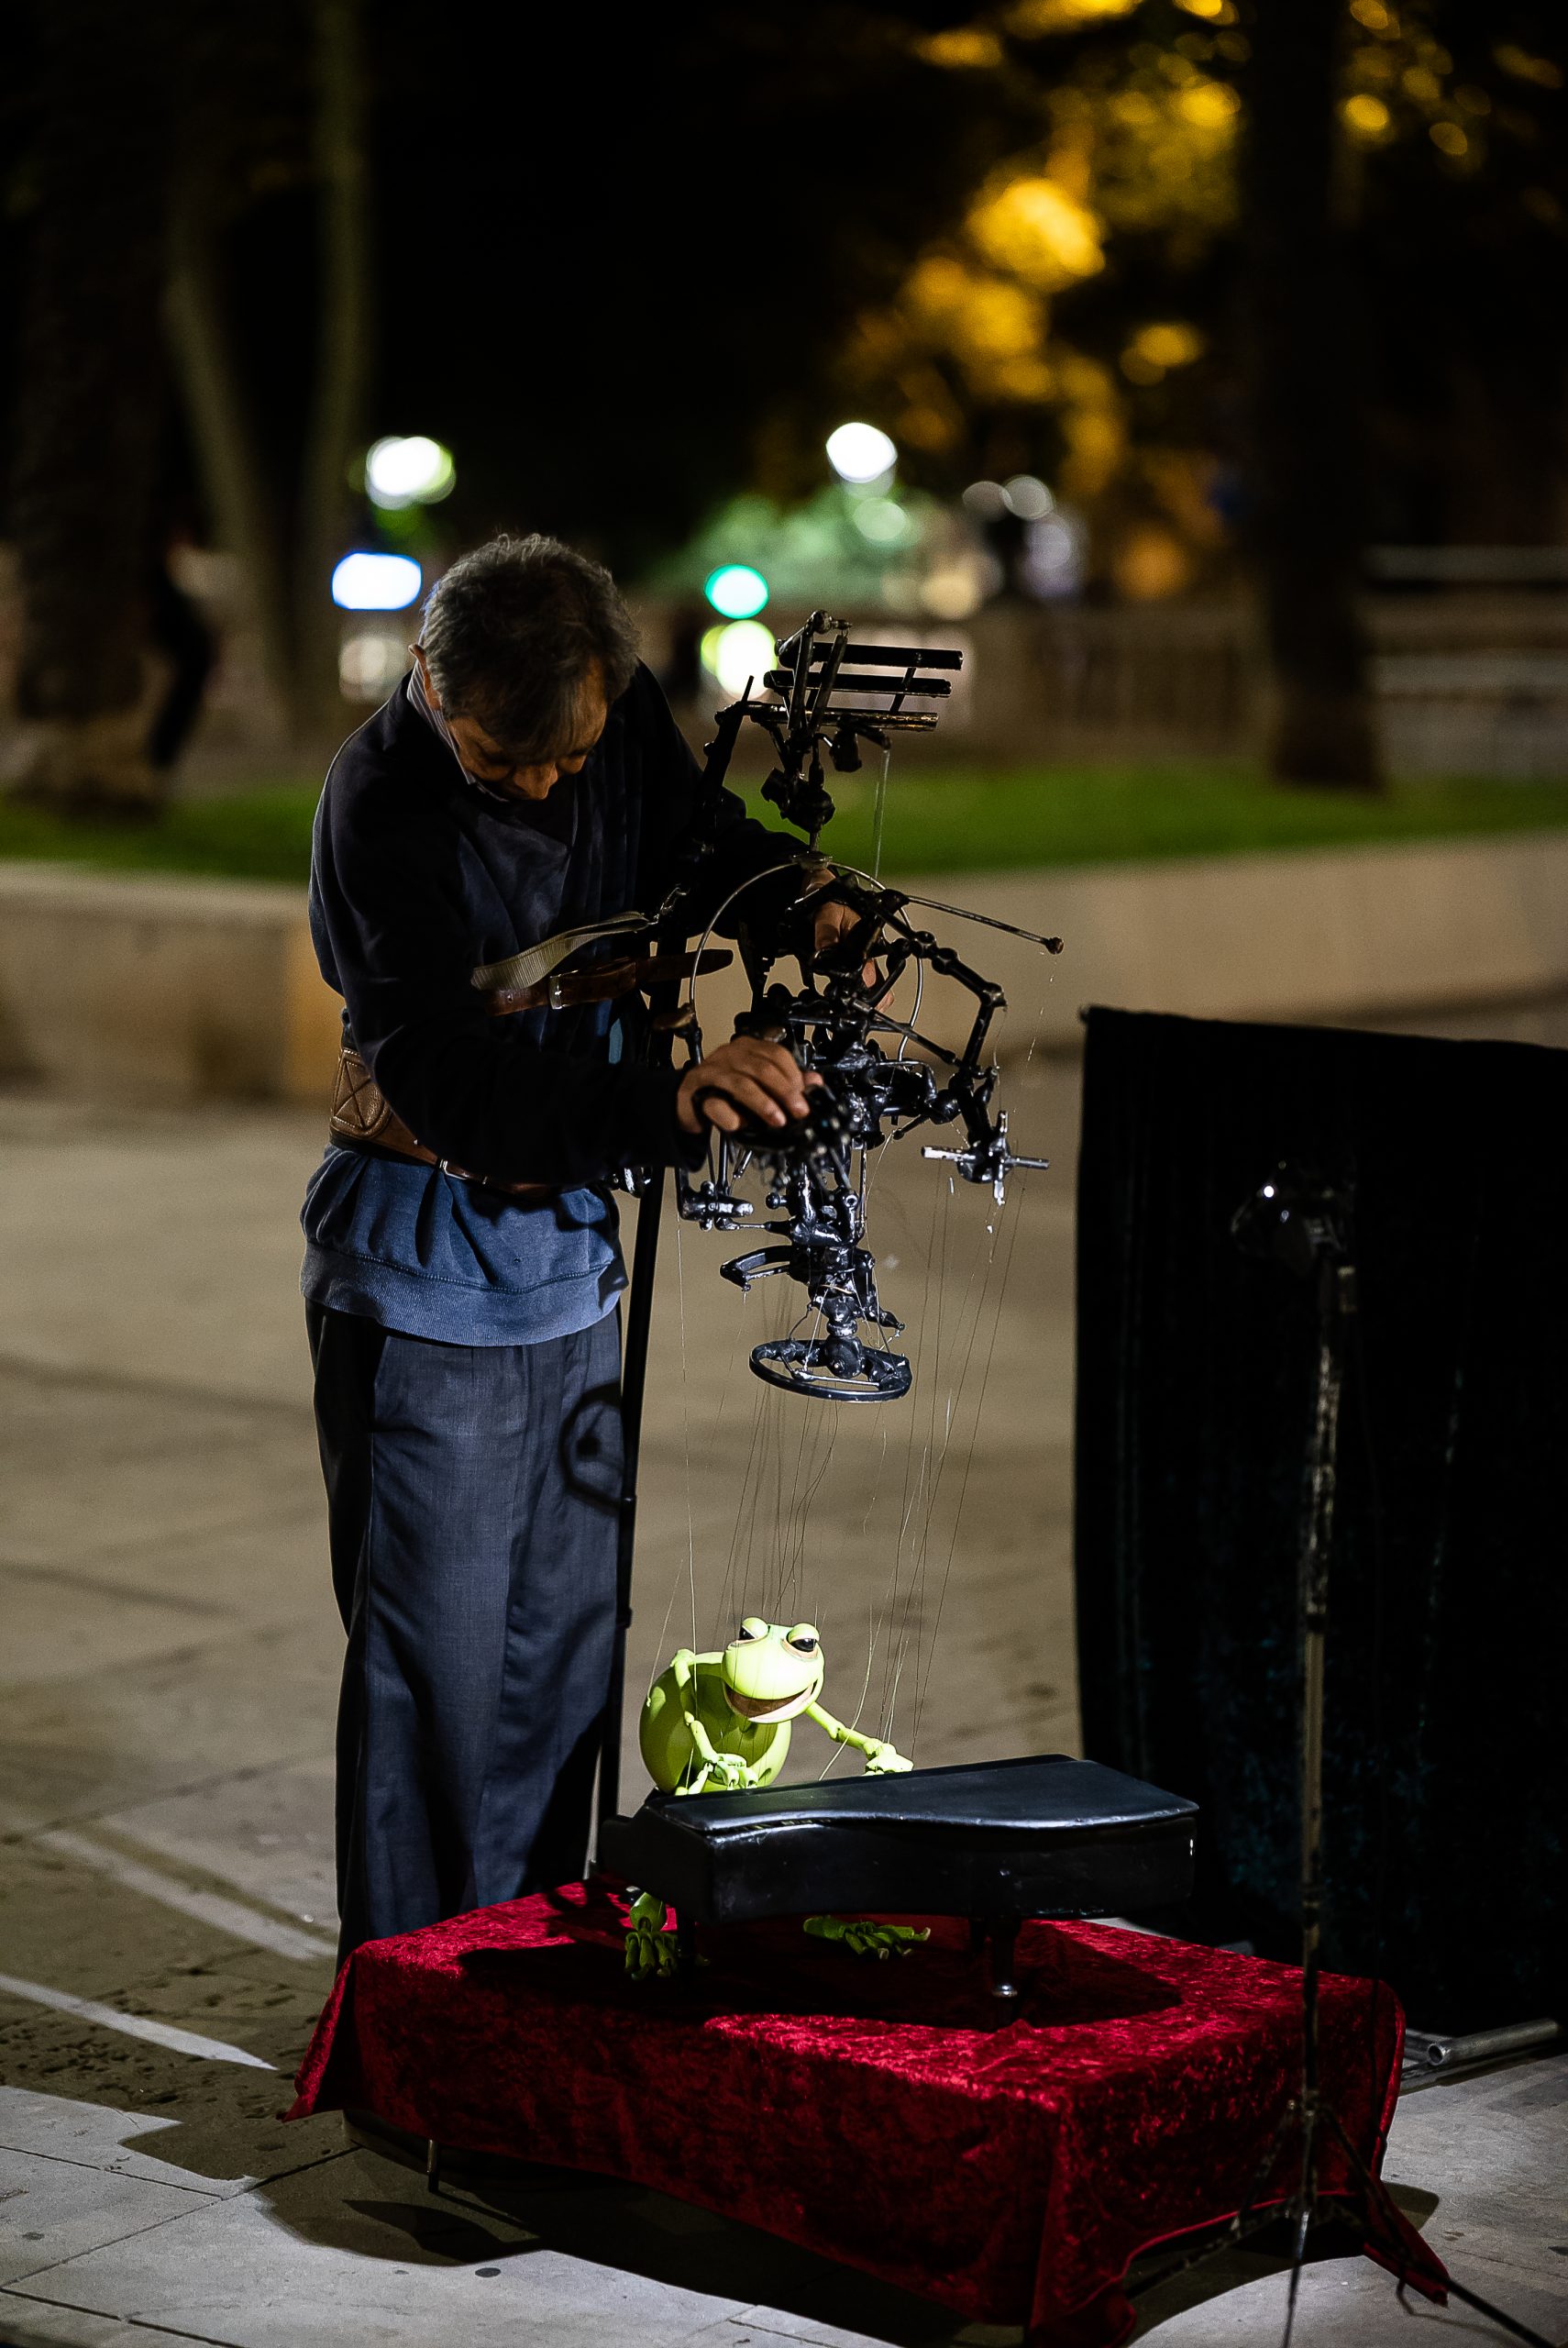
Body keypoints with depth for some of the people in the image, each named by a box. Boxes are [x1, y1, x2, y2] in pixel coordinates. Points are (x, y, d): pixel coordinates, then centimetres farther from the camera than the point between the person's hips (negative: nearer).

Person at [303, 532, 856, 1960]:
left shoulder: (622, 713, -5)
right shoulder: (383, 806, -24)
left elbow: (690, 839, 14)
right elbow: (456, 1087, -32)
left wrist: (793, 891, -10)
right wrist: (670, 1104, -47)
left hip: (570, 1248, 7)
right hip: (426, 1269, -7)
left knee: (569, 1633, 13)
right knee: (434, 1653, -4)